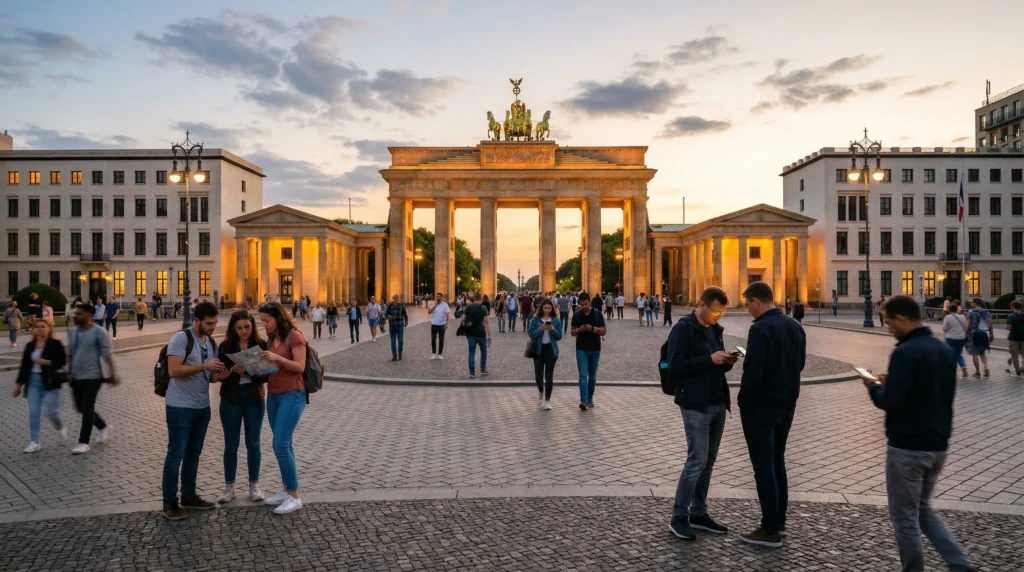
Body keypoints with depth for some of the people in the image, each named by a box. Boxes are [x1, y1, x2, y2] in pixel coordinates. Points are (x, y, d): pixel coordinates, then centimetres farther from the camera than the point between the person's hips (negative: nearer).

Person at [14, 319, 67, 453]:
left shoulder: (55, 344, -5)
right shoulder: (30, 345, 9)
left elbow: (62, 361, -9)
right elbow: (24, 365, 11)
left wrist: (47, 362, -22)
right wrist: (19, 383, 9)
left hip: (50, 381, -4)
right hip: (33, 381, 4)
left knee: (51, 411, -5)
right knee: (33, 412, 1)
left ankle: (60, 428, 26)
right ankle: (34, 442, 7)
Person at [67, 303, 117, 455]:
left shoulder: (99, 332, -11)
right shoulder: (72, 332, 9)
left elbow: (107, 355, -11)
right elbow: (70, 354, 15)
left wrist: (112, 374, -12)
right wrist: (69, 372, 5)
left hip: (92, 376, -7)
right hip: (76, 377, 8)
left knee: (87, 408, -6)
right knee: (80, 407, 14)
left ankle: (83, 442, 2)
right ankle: (103, 427, 34)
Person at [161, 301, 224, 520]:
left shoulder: (212, 343, 9)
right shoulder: (181, 338, -14)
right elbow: (173, 371, -22)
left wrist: (219, 375, -7)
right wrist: (204, 366, -26)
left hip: (202, 407, 7)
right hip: (180, 407, -7)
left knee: (193, 453, 15)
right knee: (176, 454, -1)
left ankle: (189, 496, 26)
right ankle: (169, 503, 9)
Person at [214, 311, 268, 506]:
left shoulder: (261, 345, -3)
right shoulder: (225, 347, -3)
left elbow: (266, 374, -6)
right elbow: (221, 375, -7)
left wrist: (251, 373, -25)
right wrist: (234, 371, -27)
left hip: (255, 398, 0)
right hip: (231, 399, 0)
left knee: (253, 443, 7)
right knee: (231, 444, 6)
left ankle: (254, 485, 19)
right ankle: (229, 486, 19)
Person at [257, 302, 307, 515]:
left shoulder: (294, 336, -11)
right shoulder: (271, 339, 12)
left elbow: (300, 367, -15)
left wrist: (277, 358, -26)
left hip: (292, 396, -8)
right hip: (273, 396, 8)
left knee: (280, 445, -12)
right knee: (283, 445, 11)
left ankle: (294, 496, -4)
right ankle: (286, 489, 19)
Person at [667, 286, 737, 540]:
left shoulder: (715, 329, 13)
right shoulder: (683, 328, -11)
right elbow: (675, 366, -17)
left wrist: (727, 361, -2)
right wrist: (710, 359, -21)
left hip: (718, 403, 8)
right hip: (695, 405, -8)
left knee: (708, 461, 11)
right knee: (697, 460, -6)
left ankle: (698, 513, 22)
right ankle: (679, 517, 6)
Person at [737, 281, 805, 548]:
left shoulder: (760, 329, -21)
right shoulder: (794, 325, 5)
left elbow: (752, 372, -23)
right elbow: (799, 363, 15)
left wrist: (743, 401, -8)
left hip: (761, 407, -8)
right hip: (786, 404, 8)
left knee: (763, 466, 0)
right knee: (777, 462, 18)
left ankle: (770, 530, 7)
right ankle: (778, 520, 27)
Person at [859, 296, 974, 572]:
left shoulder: (905, 353, -20)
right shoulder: (943, 349, 7)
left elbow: (890, 402, -24)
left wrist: (873, 386, -5)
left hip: (908, 447, -9)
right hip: (938, 445, 9)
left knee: (904, 517, 7)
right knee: (923, 509, 23)